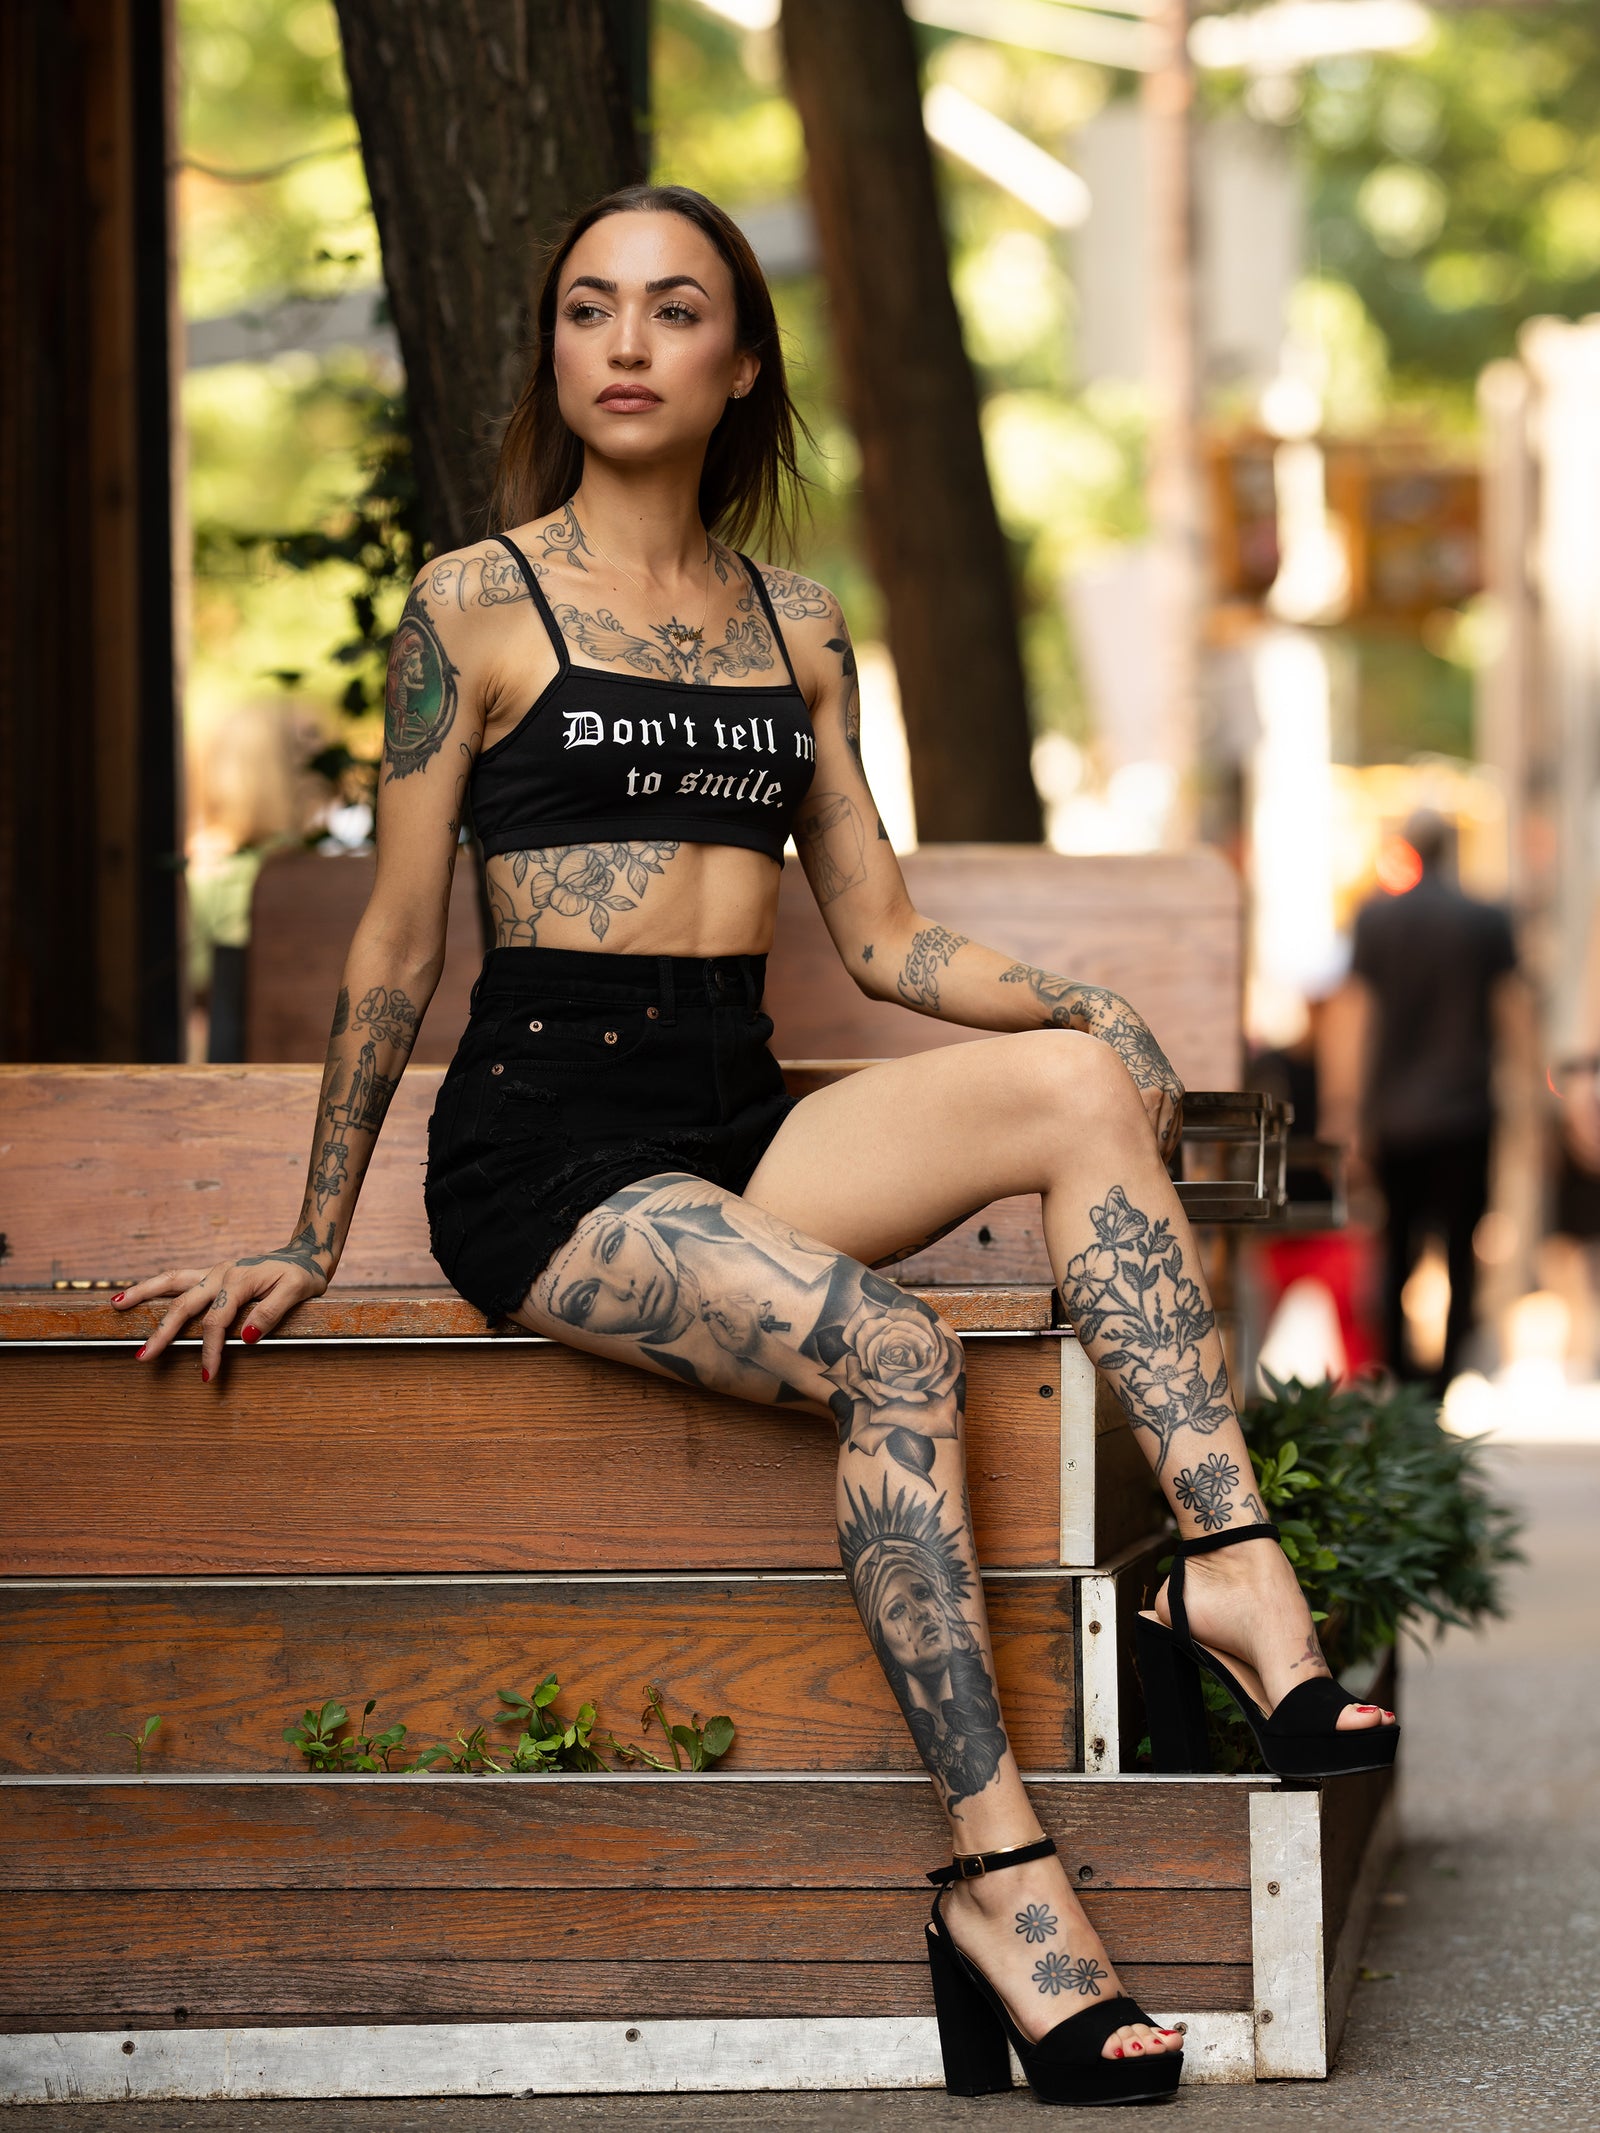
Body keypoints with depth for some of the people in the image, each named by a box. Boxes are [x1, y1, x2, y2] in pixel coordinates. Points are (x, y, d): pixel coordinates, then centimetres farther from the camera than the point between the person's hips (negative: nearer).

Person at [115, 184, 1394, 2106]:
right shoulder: (477, 605, 1)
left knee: (1083, 1082, -23)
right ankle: (995, 1869, -29)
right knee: (891, 1355, -31)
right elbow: (395, 951, 5)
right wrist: (309, 1243, 6)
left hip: (744, 1120, 5)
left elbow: (882, 937, 16)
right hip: (545, 1133, -5)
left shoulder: (797, 628, 16)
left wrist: (1076, 1003, -3)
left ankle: (1236, 1570, -30)